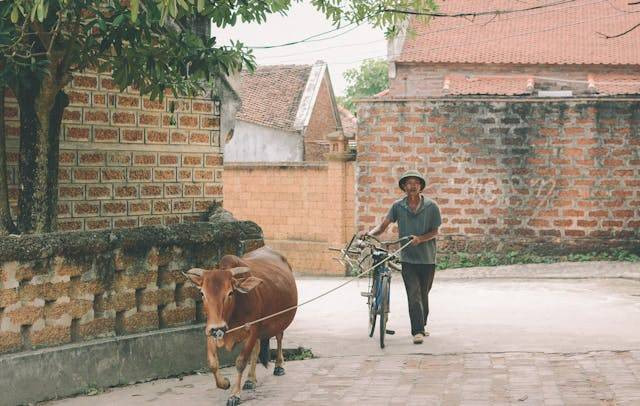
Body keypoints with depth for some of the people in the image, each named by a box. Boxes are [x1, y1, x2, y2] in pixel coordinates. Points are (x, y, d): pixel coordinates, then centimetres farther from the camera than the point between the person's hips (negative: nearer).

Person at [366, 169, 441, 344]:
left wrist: (419, 239, -20)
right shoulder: (398, 206, 1)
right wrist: (371, 233, -19)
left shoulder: (431, 206, -2)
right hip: (408, 258, -1)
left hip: (427, 258, 1)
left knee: (424, 295, 13)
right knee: (414, 295, -11)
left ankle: (422, 325, 32)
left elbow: (435, 232, -2)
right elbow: (384, 225, 0)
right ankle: (417, 331, -14)